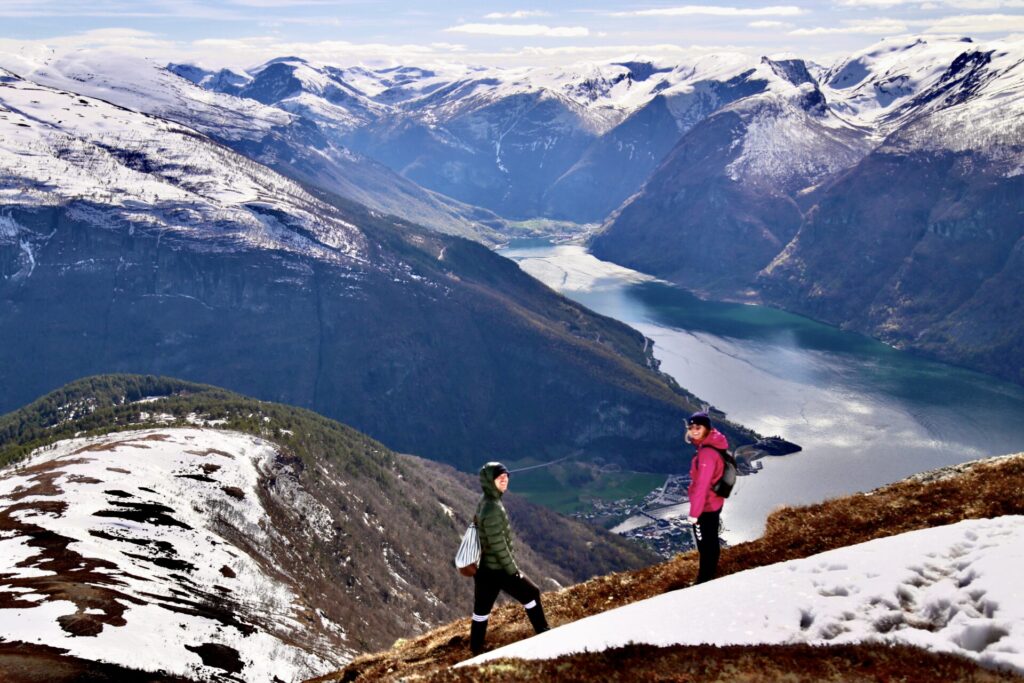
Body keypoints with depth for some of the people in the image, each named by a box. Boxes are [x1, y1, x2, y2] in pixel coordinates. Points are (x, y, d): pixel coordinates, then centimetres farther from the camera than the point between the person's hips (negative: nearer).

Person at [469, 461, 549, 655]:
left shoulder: (485, 502, 6)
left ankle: (476, 649, 25)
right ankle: (542, 633, 23)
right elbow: (498, 545, -23)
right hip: (498, 569, -9)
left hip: (483, 567, 9)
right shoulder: (492, 510, -25)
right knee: (531, 594, 9)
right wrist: (513, 570, -15)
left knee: (481, 609, 16)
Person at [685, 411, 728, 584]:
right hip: (714, 503, 9)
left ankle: (704, 582, 19)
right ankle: (710, 577, 40)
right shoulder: (713, 445, 0)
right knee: (711, 542, 23)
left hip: (705, 507, -9)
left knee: (705, 546, 6)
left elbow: (702, 485, -28)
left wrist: (694, 513, -23)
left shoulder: (706, 453, -29)